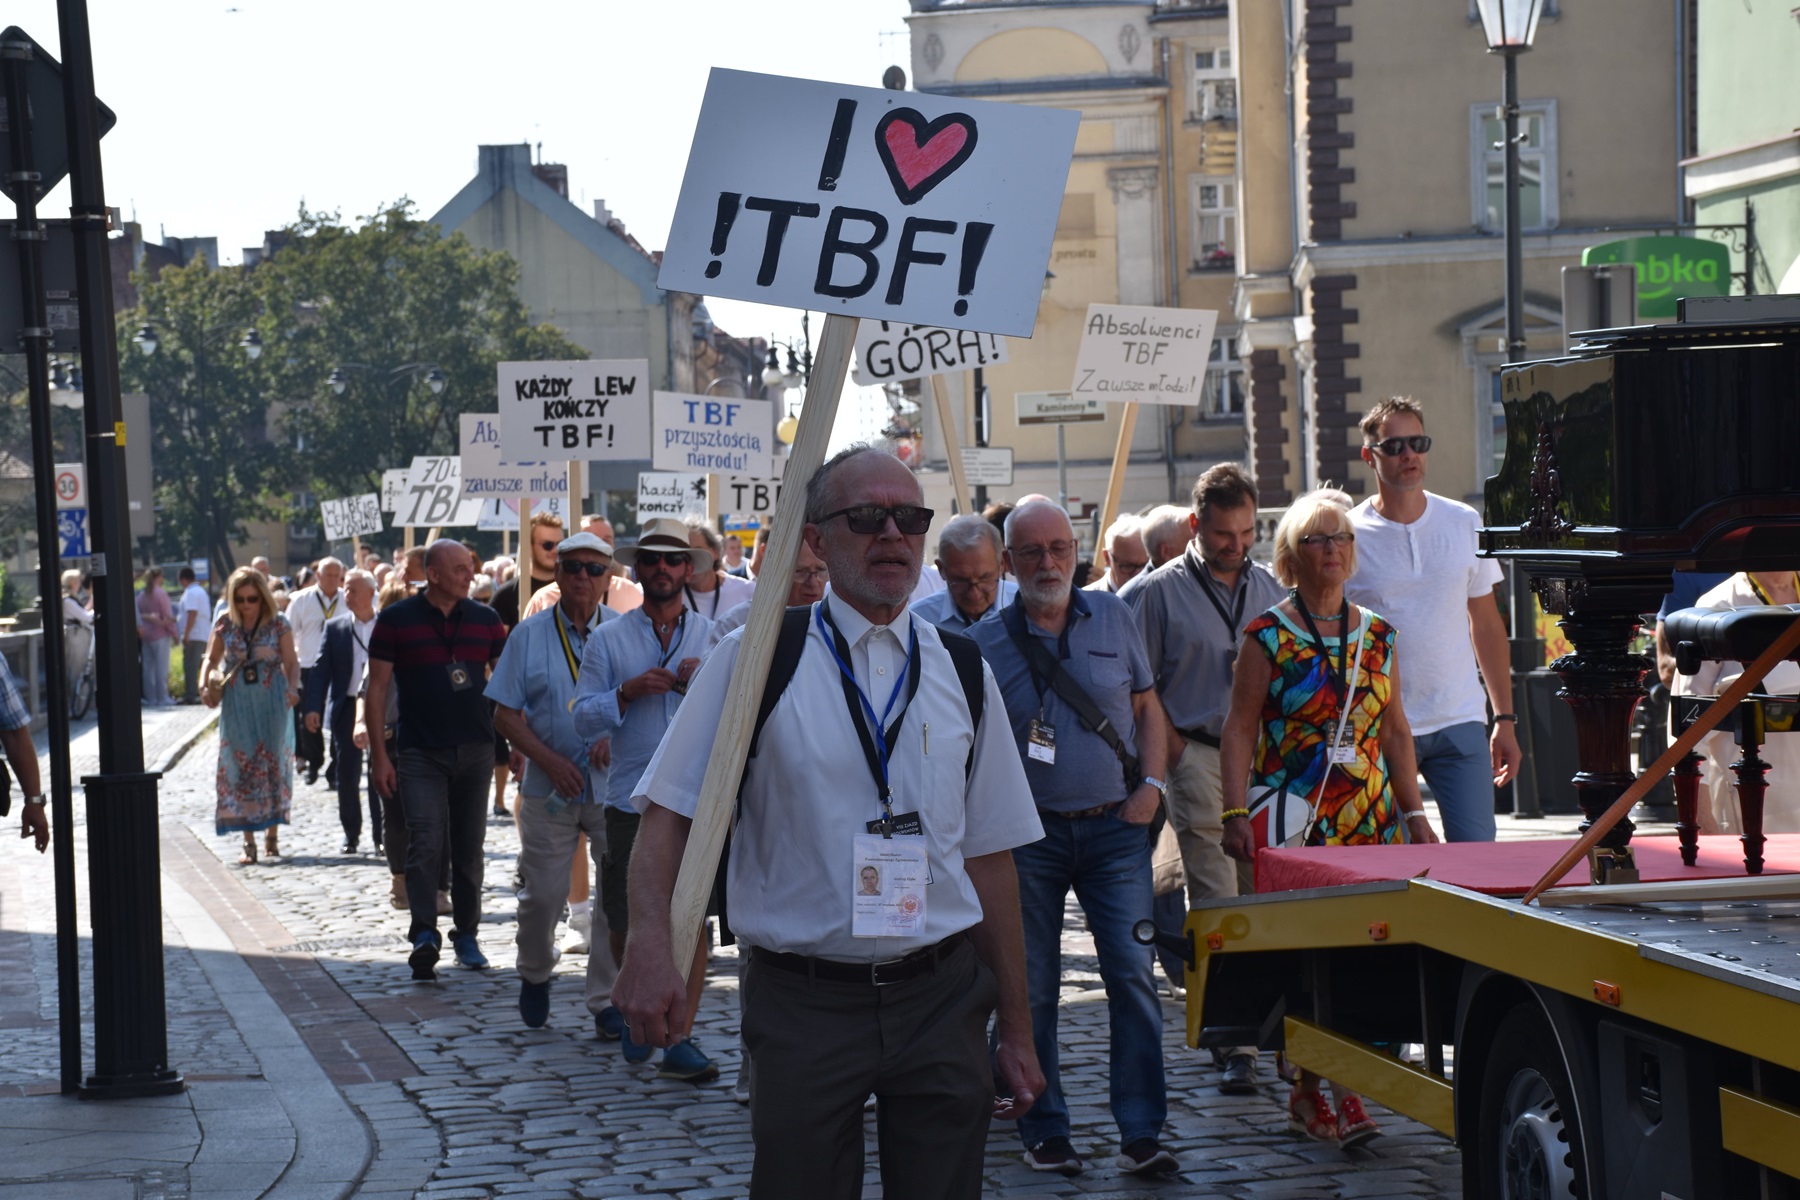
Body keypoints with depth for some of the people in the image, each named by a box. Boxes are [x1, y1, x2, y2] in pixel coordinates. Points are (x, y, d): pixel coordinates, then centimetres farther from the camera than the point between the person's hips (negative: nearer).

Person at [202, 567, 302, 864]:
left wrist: (293, 688, -21)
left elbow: (291, 661, -3)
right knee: (240, 767, -1)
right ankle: (249, 841, 1)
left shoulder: (278, 624, 0)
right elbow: (212, 659, 10)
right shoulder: (225, 624, 5)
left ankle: (272, 834, 13)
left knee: (273, 764, 1)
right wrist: (206, 686, -9)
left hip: (271, 702, -1)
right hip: (237, 704, 1)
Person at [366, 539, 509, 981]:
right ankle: (424, 935, -17)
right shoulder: (397, 620, -2)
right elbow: (377, 688, 0)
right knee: (425, 842, -15)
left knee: (469, 846, 8)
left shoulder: (485, 619, 8)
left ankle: (466, 935, 18)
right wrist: (379, 755, -5)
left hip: (476, 750, 3)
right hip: (421, 753, -3)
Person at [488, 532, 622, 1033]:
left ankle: (608, 1001, 5)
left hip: (614, 784, 0)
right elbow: (505, 714, 4)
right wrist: (550, 761, -10)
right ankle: (535, 973, 32)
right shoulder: (529, 636, 6)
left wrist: (616, 736, -13)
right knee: (542, 893, 5)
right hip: (550, 786, 0)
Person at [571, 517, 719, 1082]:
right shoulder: (608, 640, 8)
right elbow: (584, 718, 3)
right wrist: (628, 692, -13)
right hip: (632, 800, 0)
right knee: (626, 923, 5)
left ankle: (679, 1041, 1)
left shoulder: (713, 637, 9)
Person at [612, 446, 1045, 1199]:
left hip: (941, 996, 3)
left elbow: (989, 856, 11)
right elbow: (670, 815, -6)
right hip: (803, 1002, -3)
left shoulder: (962, 672, 9)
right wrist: (650, 948, -24)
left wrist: (1016, 1030, 10)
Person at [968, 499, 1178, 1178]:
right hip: (1029, 835, -1)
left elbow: (1148, 710, 14)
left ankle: (1141, 1134, -3)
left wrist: (1151, 785, 1)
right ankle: (1044, 1131, 15)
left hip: (1114, 827, 1)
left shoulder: (1113, 620, 7)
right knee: (1032, 988, 3)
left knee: (1134, 974, -7)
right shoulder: (983, 644, 1)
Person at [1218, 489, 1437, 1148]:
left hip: (1371, 822, 4)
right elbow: (1239, 730, -2)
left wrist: (1413, 810, 13)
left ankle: (1344, 1087, 2)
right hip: (1294, 827, -4)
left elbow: (1394, 729, 18)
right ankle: (1309, 1088, 2)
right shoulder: (1268, 637, 0)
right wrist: (1236, 813, -10)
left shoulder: (1376, 635, 12)